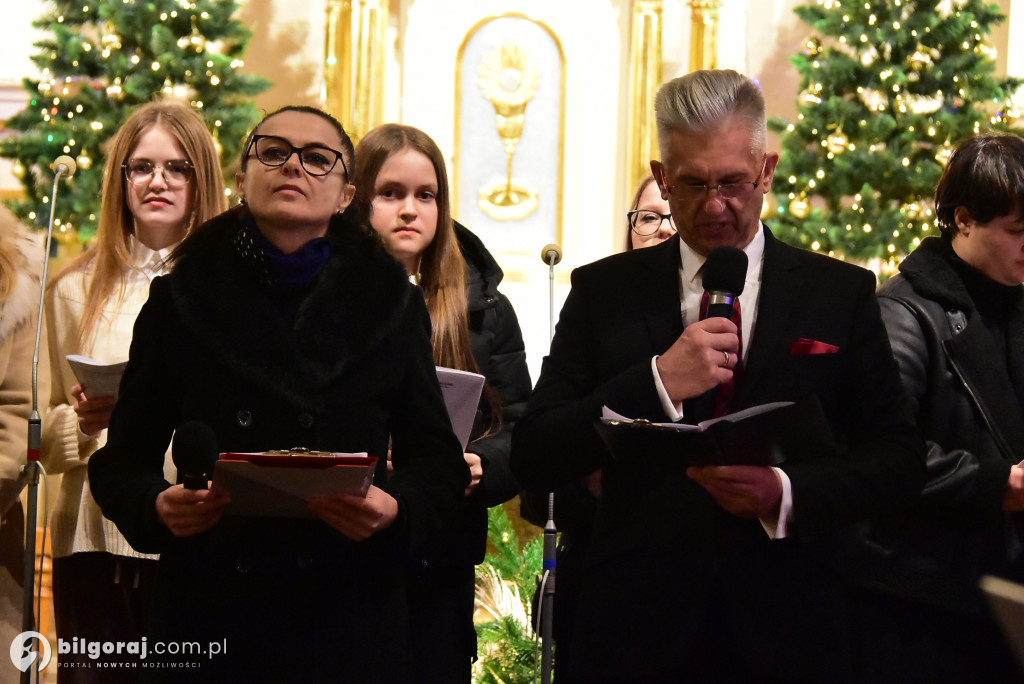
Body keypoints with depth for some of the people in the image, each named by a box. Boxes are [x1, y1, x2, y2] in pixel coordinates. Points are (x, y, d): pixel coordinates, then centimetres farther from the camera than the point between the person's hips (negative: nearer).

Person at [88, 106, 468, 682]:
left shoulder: (389, 303, 5)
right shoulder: (183, 299, 4)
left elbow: (437, 457, 7)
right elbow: (123, 462, 6)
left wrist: (397, 509, -15)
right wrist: (157, 507, -16)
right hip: (210, 614, 0)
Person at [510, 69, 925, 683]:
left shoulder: (842, 293, 4)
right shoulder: (604, 291, 4)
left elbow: (900, 458, 2)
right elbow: (534, 461, -3)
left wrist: (788, 493, -15)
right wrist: (655, 383, -17)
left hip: (786, 633, 0)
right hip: (635, 632, 0)